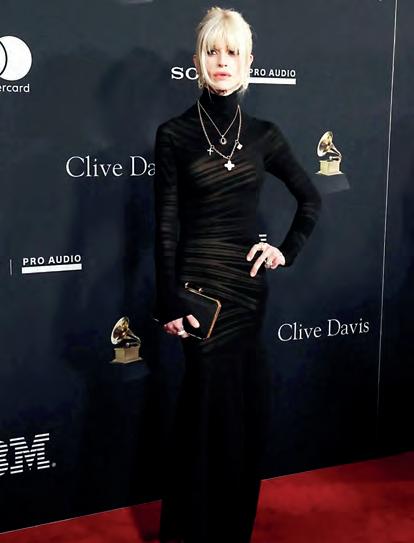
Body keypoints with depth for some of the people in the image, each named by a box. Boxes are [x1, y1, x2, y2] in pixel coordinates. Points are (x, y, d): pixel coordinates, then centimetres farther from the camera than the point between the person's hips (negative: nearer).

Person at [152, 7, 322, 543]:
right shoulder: (174, 133, -5)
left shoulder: (264, 134, 5)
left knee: (247, 407, 11)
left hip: (249, 283, 4)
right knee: (217, 406, 0)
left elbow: (310, 199, 17)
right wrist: (169, 303, -9)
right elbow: (166, 226, -7)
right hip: (201, 283, -4)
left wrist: (287, 250, 7)